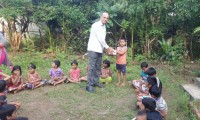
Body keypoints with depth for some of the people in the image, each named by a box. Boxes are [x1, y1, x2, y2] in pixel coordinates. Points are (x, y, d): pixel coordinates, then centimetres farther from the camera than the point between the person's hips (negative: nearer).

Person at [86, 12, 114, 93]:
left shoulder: (104, 27, 16)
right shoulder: (96, 25, -10)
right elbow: (100, 38, -14)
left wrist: (107, 48, 5)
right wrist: (107, 48, -9)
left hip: (100, 50, 8)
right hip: (93, 49, -8)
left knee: (98, 67, 10)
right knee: (92, 67, -9)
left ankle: (95, 82, 20)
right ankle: (89, 85, -6)